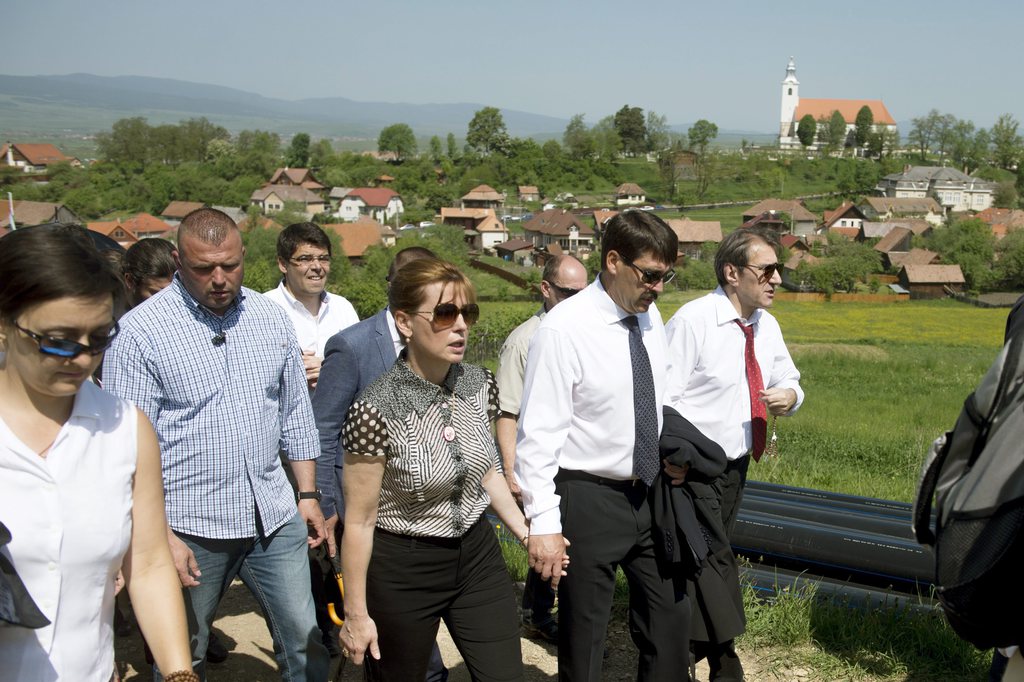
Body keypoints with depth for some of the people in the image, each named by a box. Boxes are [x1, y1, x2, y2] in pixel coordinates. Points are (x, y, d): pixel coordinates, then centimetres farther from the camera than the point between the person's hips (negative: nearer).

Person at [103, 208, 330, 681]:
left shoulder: (270, 317, 5)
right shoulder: (140, 331, -9)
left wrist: (308, 494, 12)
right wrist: (158, 535, -14)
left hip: (274, 518, 4)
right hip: (190, 528, -3)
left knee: (304, 641, 11)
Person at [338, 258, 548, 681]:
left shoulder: (480, 385, -5)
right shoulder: (376, 411, -22)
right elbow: (359, 522, -14)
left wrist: (527, 535, 7)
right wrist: (356, 614, -8)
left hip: (477, 555, 5)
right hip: (401, 571, -4)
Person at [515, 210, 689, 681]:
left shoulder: (650, 318, 3)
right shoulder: (564, 328, -19)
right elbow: (539, 434, -19)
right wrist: (544, 524, -21)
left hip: (650, 494, 7)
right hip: (590, 498, -6)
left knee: (671, 620, 17)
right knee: (584, 636, 9)